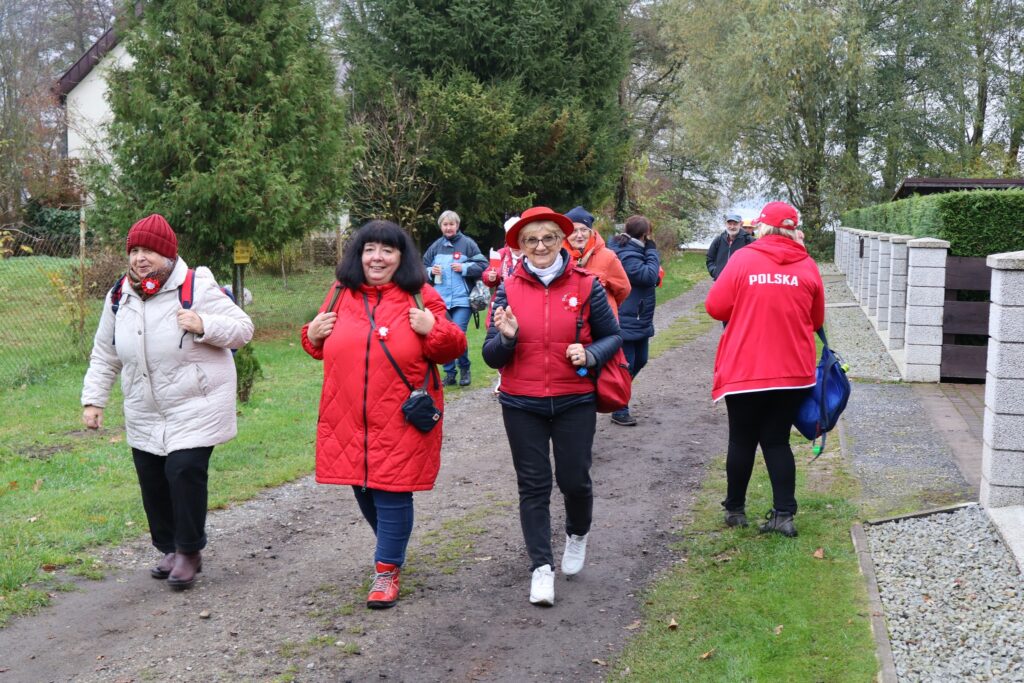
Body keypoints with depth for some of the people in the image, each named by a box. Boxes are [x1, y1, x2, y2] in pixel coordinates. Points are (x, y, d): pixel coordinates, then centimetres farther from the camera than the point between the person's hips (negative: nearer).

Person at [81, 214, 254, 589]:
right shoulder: (119, 297, 5)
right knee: (152, 480, 10)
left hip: (195, 409, -6)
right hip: (144, 416, 6)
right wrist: (93, 399, 7)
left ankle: (189, 552, 1)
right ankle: (170, 549, 29)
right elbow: (104, 356, 13)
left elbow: (243, 329, -10)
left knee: (184, 471, -17)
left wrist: (204, 325, -26)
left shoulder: (196, 288, -11)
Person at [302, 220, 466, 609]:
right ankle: (392, 546, 41)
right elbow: (324, 348, 21)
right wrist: (313, 335, 0)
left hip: (400, 420, -4)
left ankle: (387, 571, 12)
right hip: (348, 418, 4)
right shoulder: (341, 294, 8)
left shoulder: (421, 297, -2)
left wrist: (433, 329, -19)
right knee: (363, 489, 16)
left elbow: (453, 349, -1)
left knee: (392, 493, -2)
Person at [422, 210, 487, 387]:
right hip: (441, 299, 4)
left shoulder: (467, 243, 1)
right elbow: (422, 267, 17)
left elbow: (483, 265, -1)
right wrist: (431, 271, -3)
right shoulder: (436, 246, 10)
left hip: (461, 299, -4)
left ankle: (464, 369, 11)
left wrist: (464, 267, -11)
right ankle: (449, 373, 17)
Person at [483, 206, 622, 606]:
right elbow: (492, 356, 0)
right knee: (533, 486, 5)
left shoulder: (585, 285, -3)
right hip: (522, 406, 1)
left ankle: (577, 534, 37)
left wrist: (590, 356, -16)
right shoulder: (509, 289, -1)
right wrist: (506, 336, -22)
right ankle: (541, 567, 15)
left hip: (574, 402, -1)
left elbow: (612, 336, 5)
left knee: (574, 480, 5)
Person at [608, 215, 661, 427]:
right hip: (627, 321, -11)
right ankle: (619, 411, 7)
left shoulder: (634, 251, 11)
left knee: (640, 360, 19)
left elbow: (650, 278, 18)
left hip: (640, 320, 11)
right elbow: (649, 275, -25)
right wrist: (652, 251, -15)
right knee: (625, 365, -3)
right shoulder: (627, 256, -21)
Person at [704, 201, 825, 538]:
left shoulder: (743, 259, -7)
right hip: (793, 371, 2)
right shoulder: (807, 266, 1)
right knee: (777, 441, 11)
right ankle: (784, 514, 6)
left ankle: (735, 509, 23)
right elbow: (816, 320, 10)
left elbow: (715, 307, -4)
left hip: (745, 369, -2)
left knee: (742, 440, 12)